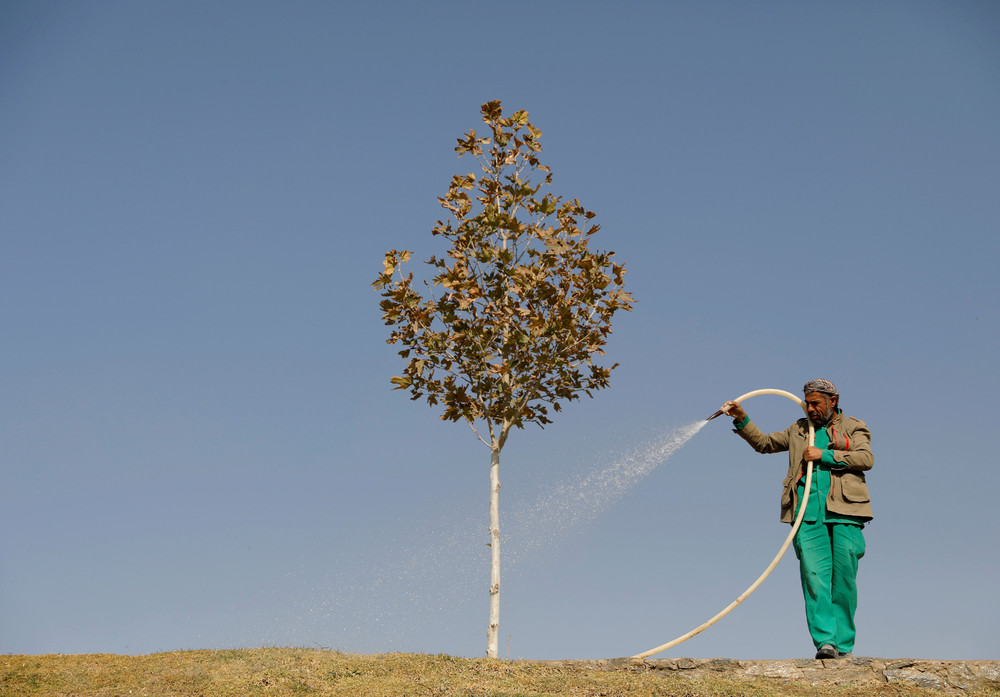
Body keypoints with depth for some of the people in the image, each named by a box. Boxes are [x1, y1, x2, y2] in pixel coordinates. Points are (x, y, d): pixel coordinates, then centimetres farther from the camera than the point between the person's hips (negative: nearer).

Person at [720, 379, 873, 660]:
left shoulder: (853, 428, 14)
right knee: (814, 576, -13)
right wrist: (741, 419, 14)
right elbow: (763, 442, 27)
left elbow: (866, 458, -3)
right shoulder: (799, 430, 25)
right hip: (808, 512, 2)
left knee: (844, 579, -4)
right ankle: (825, 641, -19)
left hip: (844, 512, -2)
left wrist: (823, 455, -5)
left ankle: (843, 645, 2)